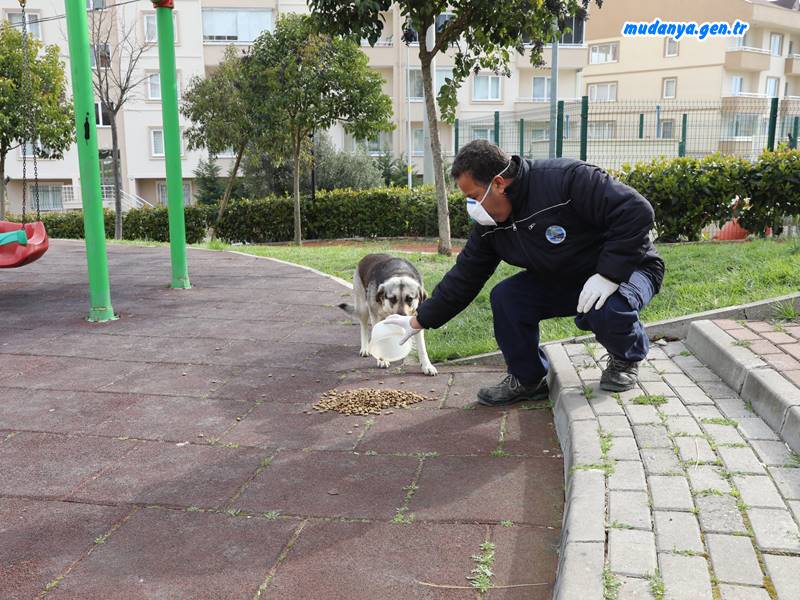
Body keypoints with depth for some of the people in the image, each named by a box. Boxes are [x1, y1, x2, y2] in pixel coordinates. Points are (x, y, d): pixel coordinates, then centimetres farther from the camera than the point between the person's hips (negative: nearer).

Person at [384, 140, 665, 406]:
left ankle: (627, 358, -1)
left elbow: (636, 210, -32)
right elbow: (463, 277, 0)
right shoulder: (490, 227, -7)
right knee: (505, 297, -14)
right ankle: (528, 380, 6)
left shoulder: (567, 178, -30)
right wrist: (418, 322, 1)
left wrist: (608, 275, -35)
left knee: (606, 311, -38)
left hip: (626, 267, -6)